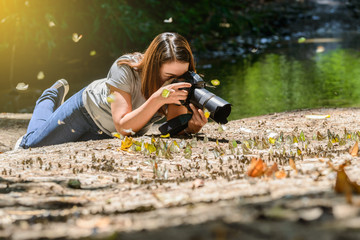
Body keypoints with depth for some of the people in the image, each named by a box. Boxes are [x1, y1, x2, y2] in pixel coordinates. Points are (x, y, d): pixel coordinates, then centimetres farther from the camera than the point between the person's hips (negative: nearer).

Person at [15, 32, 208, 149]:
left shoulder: (182, 82, -29)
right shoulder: (125, 68, -40)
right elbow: (124, 126, -44)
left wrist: (192, 126, -54)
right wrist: (157, 99, -57)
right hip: (88, 110, -3)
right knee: (31, 146, 10)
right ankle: (52, 97, 36)